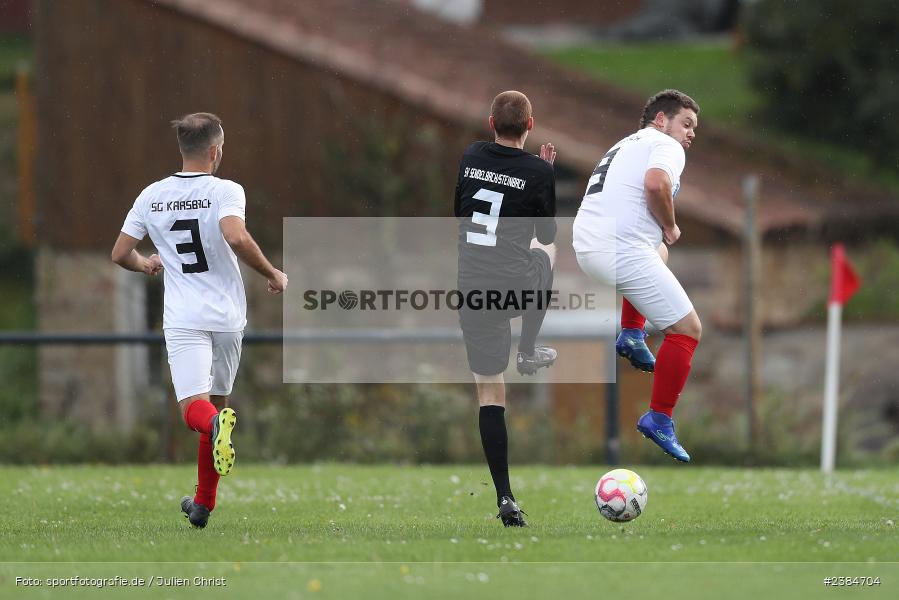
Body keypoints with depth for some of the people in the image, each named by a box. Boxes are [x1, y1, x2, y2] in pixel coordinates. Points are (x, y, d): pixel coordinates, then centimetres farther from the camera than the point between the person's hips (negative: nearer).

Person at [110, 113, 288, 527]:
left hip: (183, 319, 0)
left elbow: (119, 254, 8)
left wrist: (146, 265, 30)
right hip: (227, 316, 0)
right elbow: (235, 236, -26)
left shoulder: (152, 196, 4)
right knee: (217, 401, 17)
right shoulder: (225, 191, -7)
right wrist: (272, 274, -12)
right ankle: (203, 503, 24)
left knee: (194, 407, -9)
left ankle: (216, 422, -47)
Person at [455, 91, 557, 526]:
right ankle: (528, 352, 38)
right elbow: (547, 234, 5)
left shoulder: (469, 158, 1)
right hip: (518, 287, -2)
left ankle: (504, 496, 1)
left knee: (490, 391, 8)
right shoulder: (539, 172, -8)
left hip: (472, 290, 2)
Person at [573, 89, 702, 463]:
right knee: (686, 329, -2)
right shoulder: (667, 146, 1)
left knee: (657, 252, 41)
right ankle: (659, 420, -1)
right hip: (622, 250, -9)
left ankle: (631, 335, 27)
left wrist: (659, 233, 22)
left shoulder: (625, 146, 28)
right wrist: (670, 227, -4)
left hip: (586, 246, 9)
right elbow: (656, 184, -21)